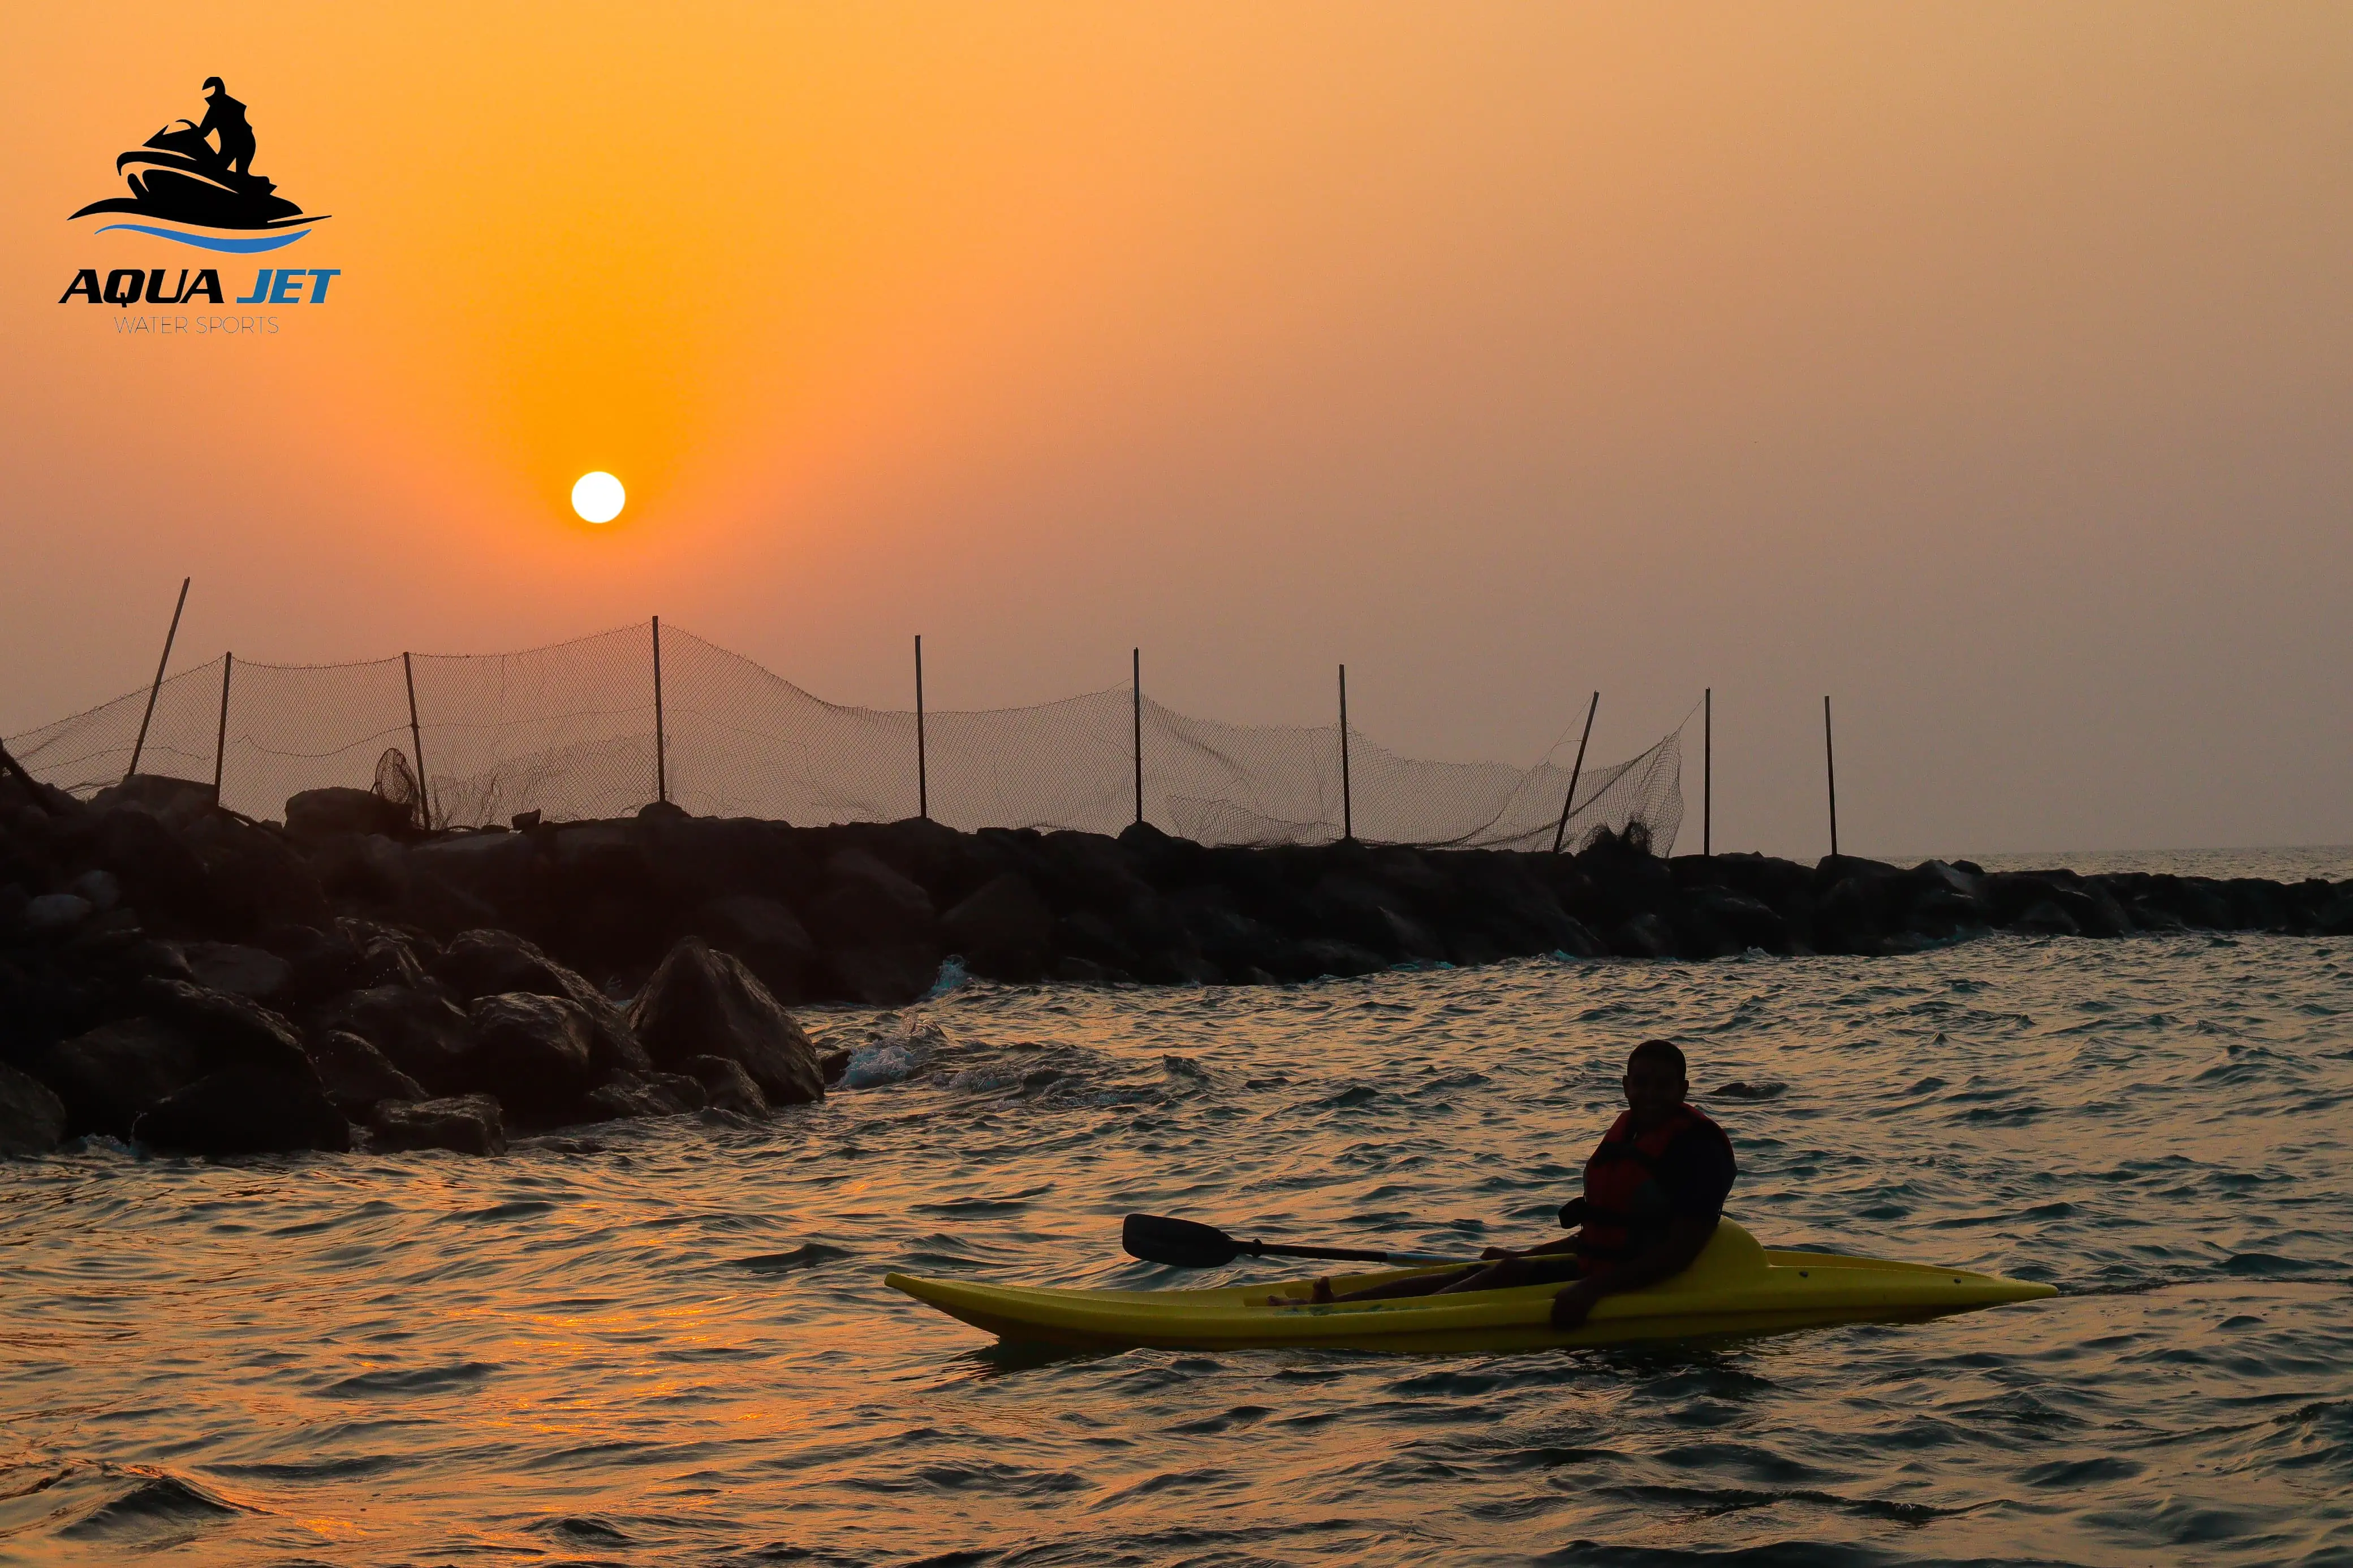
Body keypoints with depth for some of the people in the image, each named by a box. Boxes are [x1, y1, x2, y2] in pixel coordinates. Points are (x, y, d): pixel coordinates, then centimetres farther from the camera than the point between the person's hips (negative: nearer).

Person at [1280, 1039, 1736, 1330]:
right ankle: (1336, 1306, -6)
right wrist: (1524, 1254, 23)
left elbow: (1680, 1252, -23)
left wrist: (1592, 1289, -29)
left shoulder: (1698, 1147, -15)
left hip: (1645, 1289, -9)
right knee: (1480, 1272, 0)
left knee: (1507, 1276, -18)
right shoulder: (1627, 1132, 13)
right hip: (1600, 1273, 9)